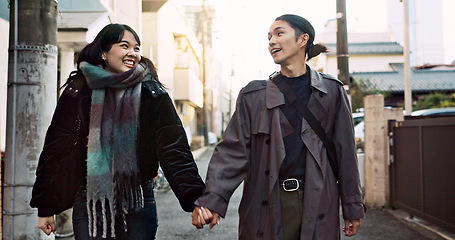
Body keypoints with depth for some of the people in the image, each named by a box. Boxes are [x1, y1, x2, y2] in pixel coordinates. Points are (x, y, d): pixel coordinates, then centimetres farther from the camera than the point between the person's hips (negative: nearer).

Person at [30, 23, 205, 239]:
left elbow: (175, 149, -9)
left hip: (137, 206, 0)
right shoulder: (79, 93, 0)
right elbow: (56, 148, 2)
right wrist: (45, 207, 2)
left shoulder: (151, 94, -2)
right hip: (89, 204, 1)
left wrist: (195, 199, -20)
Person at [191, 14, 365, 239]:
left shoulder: (331, 91, 6)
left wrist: (352, 208, 8)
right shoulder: (253, 95, 5)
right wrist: (210, 200, -14)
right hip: (265, 204, 0)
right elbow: (233, 151, -1)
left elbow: (345, 151, 7)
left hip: (317, 203, 0)